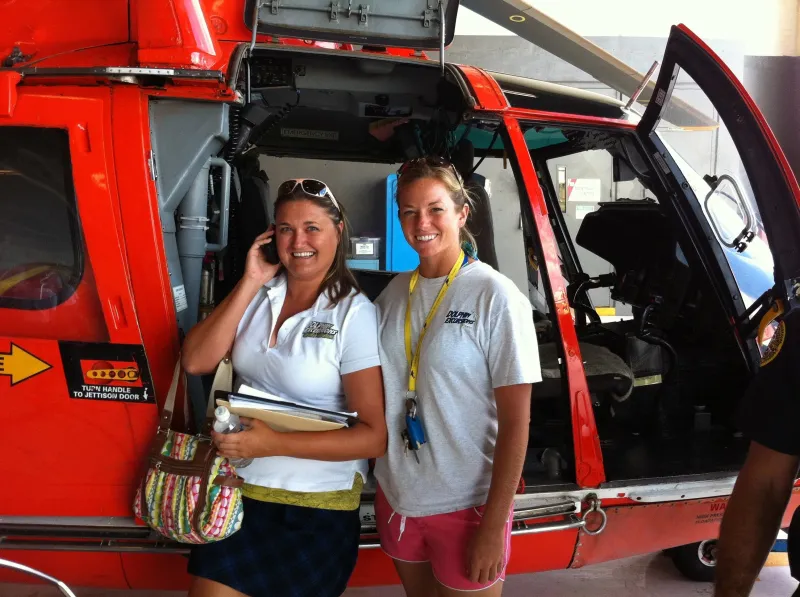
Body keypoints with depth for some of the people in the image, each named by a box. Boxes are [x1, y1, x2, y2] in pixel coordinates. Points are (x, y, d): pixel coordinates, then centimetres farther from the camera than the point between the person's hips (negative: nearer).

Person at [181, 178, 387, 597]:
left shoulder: (354, 314, -13)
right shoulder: (259, 293, 1)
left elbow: (374, 436, -16)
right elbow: (196, 361, -9)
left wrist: (275, 444, -24)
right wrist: (250, 284, -13)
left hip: (317, 507, -4)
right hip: (240, 489, 4)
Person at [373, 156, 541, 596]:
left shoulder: (495, 297, -15)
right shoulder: (395, 292, 1)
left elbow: (515, 422, -14)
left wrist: (493, 526, -16)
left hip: (465, 505, -5)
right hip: (397, 496, 5)